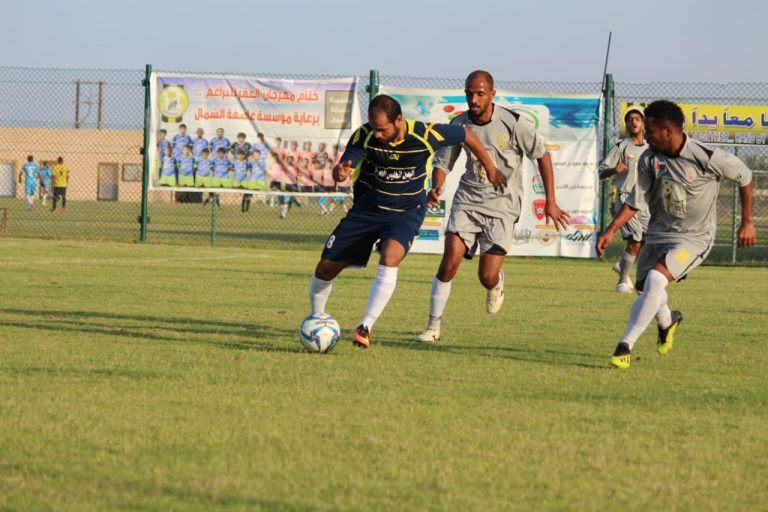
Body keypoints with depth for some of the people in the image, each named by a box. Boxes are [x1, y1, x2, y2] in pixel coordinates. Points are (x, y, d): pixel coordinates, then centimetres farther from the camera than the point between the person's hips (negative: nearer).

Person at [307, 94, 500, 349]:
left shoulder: (424, 135, -20)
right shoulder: (364, 135, -17)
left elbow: (466, 135, -4)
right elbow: (341, 172, -23)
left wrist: (490, 170, 8)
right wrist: (339, 173, -49)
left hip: (405, 212, -2)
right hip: (366, 208, 2)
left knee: (390, 258, -33)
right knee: (326, 268, 1)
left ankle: (365, 328, -31)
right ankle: (316, 319, 29)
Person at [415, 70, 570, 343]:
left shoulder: (514, 123, -13)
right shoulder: (459, 125, -3)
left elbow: (542, 156, -2)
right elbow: (442, 163, 7)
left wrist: (550, 202, -2)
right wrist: (436, 188, -15)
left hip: (502, 206, -3)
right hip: (467, 201, 3)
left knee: (487, 277, -9)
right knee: (449, 263, -14)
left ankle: (497, 286, 30)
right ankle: (433, 327, -3)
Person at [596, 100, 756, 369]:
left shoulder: (706, 158, -20)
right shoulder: (649, 159, -7)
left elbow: (745, 177, -4)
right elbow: (635, 202, -1)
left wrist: (747, 222, 1)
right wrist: (610, 231, -13)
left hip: (694, 238, -6)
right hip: (659, 233, 6)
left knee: (655, 279, -28)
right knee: (645, 287, 12)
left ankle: (625, 346, -24)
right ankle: (667, 321, 50)